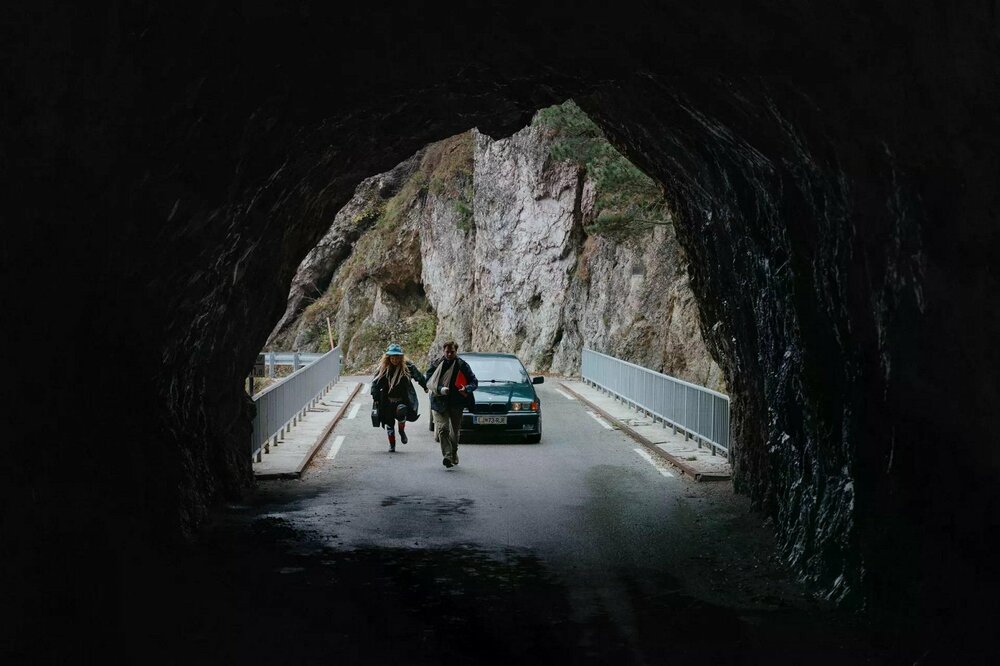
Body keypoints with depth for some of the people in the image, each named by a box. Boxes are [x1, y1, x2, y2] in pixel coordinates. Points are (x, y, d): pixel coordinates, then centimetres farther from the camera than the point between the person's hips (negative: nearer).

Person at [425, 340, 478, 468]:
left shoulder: (462, 366, 3)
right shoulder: (436, 365, 5)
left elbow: (474, 382, 3)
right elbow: (429, 382, 1)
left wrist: (466, 389, -19)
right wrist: (440, 389, -18)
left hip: (456, 403, 1)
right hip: (439, 402, -1)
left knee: (455, 430, 12)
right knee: (443, 429, -16)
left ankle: (454, 453, 32)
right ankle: (447, 455, -24)